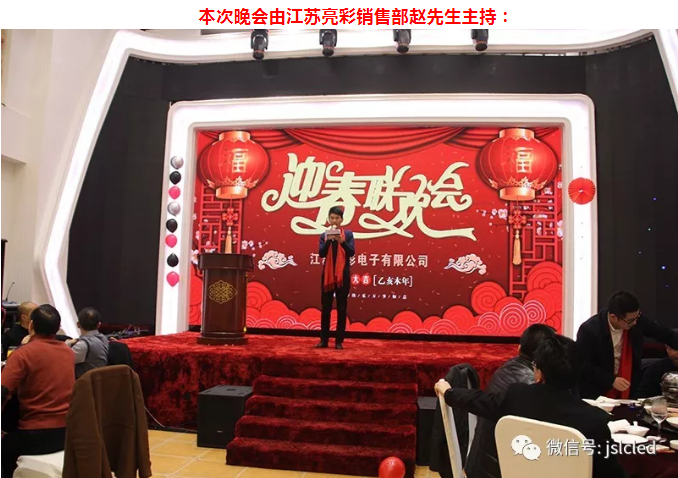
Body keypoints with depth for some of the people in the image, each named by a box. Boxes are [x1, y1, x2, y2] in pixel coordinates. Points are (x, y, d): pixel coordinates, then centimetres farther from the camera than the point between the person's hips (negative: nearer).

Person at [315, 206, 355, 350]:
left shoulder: (348, 234, 3)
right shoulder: (324, 235, 6)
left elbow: (352, 252, -7)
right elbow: (321, 253, -5)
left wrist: (342, 242, -22)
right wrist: (328, 240, -19)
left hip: (343, 275, -1)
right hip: (328, 274, 1)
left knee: (341, 308, 3)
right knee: (326, 308, 5)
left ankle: (339, 341, 9)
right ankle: (324, 340, 12)